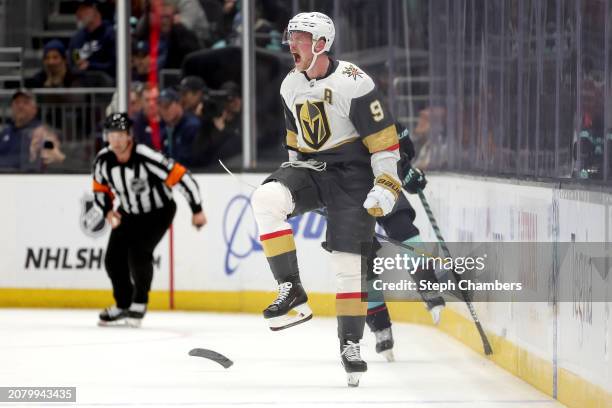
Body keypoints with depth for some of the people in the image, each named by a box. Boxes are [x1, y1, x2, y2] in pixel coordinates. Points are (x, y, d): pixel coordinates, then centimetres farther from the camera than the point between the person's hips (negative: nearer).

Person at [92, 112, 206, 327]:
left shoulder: (147, 158, -32)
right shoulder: (103, 160, -15)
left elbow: (182, 177, -28)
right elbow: (100, 188, 4)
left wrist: (197, 210, -24)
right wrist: (108, 210, -14)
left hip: (159, 211, -6)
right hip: (129, 212, 6)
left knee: (138, 252, -23)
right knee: (113, 258, -2)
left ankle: (139, 304, -3)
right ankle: (123, 306, 19)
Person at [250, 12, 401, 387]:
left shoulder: (353, 83, -16)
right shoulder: (291, 85, 6)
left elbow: (384, 138, -14)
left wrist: (386, 187, -18)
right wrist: (294, 170, 25)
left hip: (352, 174, -6)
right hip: (309, 170, 6)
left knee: (349, 260, -6)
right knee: (266, 198, -23)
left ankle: (351, 344, 6)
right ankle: (292, 293, -19)